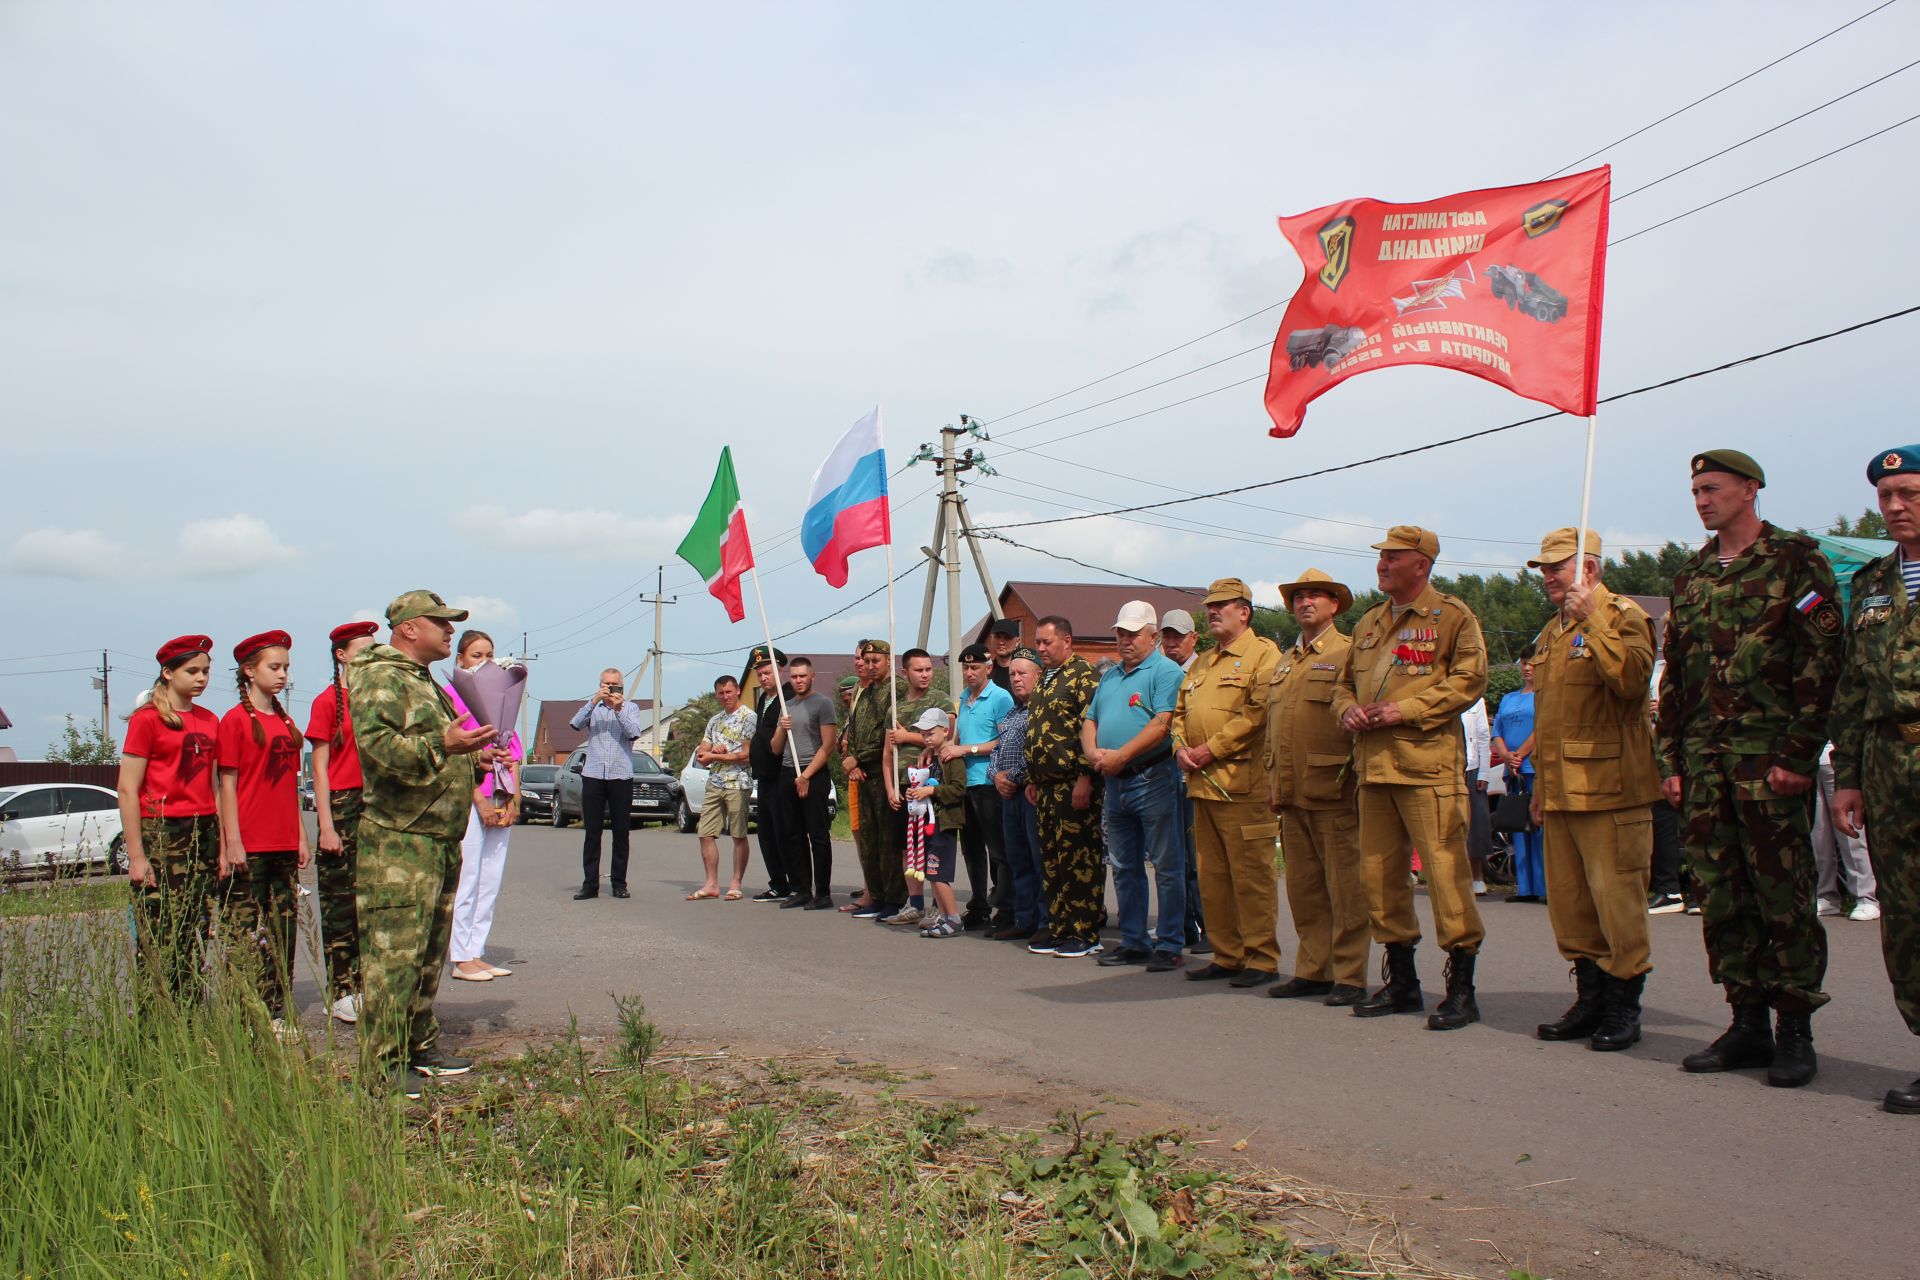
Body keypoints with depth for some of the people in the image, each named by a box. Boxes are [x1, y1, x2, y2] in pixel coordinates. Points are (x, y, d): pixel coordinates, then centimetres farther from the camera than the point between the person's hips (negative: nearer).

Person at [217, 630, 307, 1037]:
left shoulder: (285, 721, 15)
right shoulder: (235, 720, -4)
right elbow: (227, 785, -8)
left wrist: (301, 835, 13)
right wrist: (233, 842, -13)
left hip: (285, 843, 7)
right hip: (251, 843, -7)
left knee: (285, 925, 7)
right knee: (248, 932, -4)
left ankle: (277, 1013, 13)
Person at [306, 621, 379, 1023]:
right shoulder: (328, 701, -2)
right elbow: (320, 769, -5)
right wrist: (326, 825, -11)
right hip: (342, 806, -5)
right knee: (340, 903, -1)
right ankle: (341, 994, 4)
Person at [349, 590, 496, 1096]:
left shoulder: (425, 682, 23)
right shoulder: (380, 679, -10)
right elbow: (377, 745, -25)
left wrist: (475, 757, 17)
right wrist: (442, 745, -34)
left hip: (441, 840, 10)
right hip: (398, 842, -10)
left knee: (429, 953, 16)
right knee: (393, 955, -9)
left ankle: (421, 1045, 26)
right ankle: (383, 1067, -5)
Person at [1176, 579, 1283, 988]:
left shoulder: (1263, 655, -4)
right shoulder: (1200, 663, 23)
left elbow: (1258, 713, -16)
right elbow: (1179, 713, 25)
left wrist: (1211, 749, -15)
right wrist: (1181, 748, 4)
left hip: (1242, 783, -8)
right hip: (1201, 784, 8)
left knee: (1250, 874, -5)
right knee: (1212, 875, 10)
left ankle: (1261, 958, 1)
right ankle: (1226, 955, 18)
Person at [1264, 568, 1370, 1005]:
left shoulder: (1348, 653, -2)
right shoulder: (1284, 661, 20)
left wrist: (1351, 777, -12)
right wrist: (1272, 781, 16)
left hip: (1332, 791, -7)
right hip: (1290, 793, 7)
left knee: (1344, 888, -3)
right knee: (1303, 888, 10)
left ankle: (1349, 977, 3)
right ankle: (1313, 970, 18)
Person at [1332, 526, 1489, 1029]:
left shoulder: (1452, 616, -1)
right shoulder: (1369, 623, 20)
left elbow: (1469, 680, -9)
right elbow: (1345, 682, 26)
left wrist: (1407, 710, -16)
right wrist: (1348, 708, 3)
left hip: (1428, 763, -7)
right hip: (1373, 762, 7)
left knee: (1445, 870, -7)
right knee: (1378, 872, 9)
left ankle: (1461, 989, 1)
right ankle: (1401, 982, 21)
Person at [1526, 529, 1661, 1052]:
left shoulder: (1622, 616, -5)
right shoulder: (1551, 632, 20)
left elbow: (1631, 679, -25)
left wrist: (1592, 621, -26)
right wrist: (1540, 788, 25)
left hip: (1609, 788, -8)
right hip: (1562, 790, 8)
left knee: (1616, 900, -5)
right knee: (1568, 902, 11)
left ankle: (1624, 1006, 5)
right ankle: (1590, 999, 21)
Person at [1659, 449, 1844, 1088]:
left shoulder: (1796, 560, -1)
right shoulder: (1691, 576, 18)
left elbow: (1820, 661, -8)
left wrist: (1798, 754, -14)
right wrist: (1671, 761, 13)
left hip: (1770, 756, -6)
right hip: (1704, 760, 6)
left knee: (1783, 892, -3)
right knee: (1720, 896, 7)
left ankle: (1795, 1031, 7)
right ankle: (1747, 1023, 16)